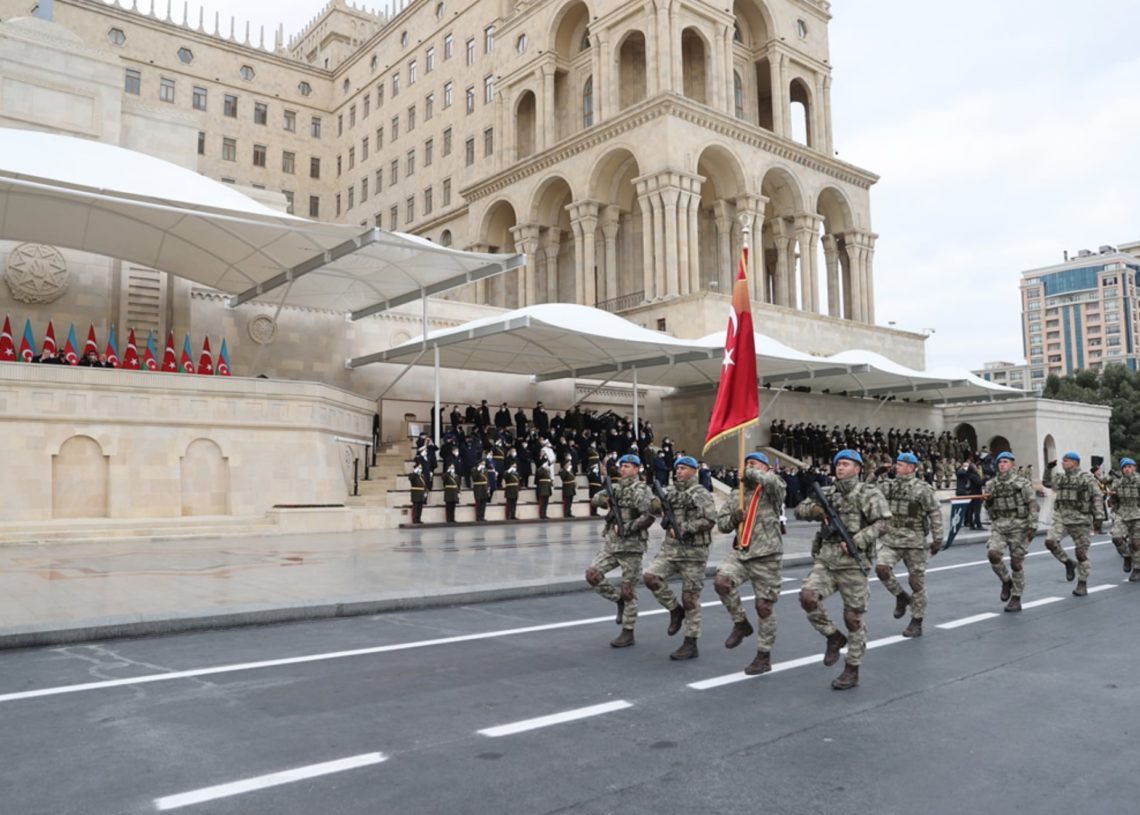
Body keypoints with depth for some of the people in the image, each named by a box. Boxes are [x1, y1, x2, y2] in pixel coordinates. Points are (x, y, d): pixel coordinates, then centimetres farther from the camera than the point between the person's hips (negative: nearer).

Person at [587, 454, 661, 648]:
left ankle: (628, 633, 11)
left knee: (628, 590, 0)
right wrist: (607, 498, -10)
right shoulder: (617, 488, 13)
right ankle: (619, 600, 15)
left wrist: (629, 528, -20)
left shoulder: (640, 490, -10)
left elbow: (652, 512, -23)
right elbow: (596, 500, 11)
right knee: (592, 574, -5)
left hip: (631, 546, -7)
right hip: (611, 544, 7)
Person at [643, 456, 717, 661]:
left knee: (690, 598, -1)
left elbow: (709, 520, -17)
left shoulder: (702, 494, -7)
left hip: (693, 552, -5)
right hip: (670, 548, 6)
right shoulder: (670, 492, 11)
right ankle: (675, 610, 8)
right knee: (651, 576, -15)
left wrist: (684, 528, -18)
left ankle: (691, 645, 10)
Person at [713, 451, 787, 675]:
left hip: (766, 556, -4)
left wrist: (751, 473, -10)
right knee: (721, 581, -22)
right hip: (740, 552, 4)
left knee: (764, 606, 2)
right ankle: (740, 623, 2)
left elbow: (772, 480, -27)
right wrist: (733, 518, -7)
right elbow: (721, 523, 15)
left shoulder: (772, 491, -2)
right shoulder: (736, 495, 15)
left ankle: (764, 656, 18)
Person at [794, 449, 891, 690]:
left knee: (853, 618, 2)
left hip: (853, 563, -4)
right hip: (826, 560, 4)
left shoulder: (868, 493, -3)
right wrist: (816, 510, -10)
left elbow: (884, 522, -12)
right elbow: (800, 510, 11)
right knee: (808, 597, -18)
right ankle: (834, 637, 7)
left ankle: (852, 670, 17)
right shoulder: (827, 493, 12)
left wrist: (857, 541, -22)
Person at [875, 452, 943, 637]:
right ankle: (901, 596, 9)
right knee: (882, 568, -19)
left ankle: (917, 622, 16)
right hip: (890, 538, 3)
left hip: (914, 540, -3)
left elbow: (935, 513, -7)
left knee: (916, 580, 3)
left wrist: (937, 539, -9)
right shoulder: (887, 485, 6)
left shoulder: (922, 488, -7)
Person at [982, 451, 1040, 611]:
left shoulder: (1022, 482, -1)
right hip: (998, 525, 3)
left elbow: (1033, 504, -5)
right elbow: (989, 508, 17)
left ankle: (1016, 599, 12)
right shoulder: (992, 484, 11)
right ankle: (1006, 581, 7)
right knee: (993, 553, -20)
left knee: (1016, 562, 1)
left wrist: (1032, 525, -13)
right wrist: (988, 500, -6)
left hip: (1018, 525, -3)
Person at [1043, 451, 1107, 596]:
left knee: (1081, 553, 1)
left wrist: (1099, 518, -14)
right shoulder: (1060, 478, 12)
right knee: (1050, 541, -19)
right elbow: (1046, 482, 32)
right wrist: (1049, 468, 17)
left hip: (1080, 520, -4)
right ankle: (1068, 563, 5)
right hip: (1061, 519, 4)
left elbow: (1097, 497, -7)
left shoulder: (1086, 478, -3)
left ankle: (1082, 585, 13)